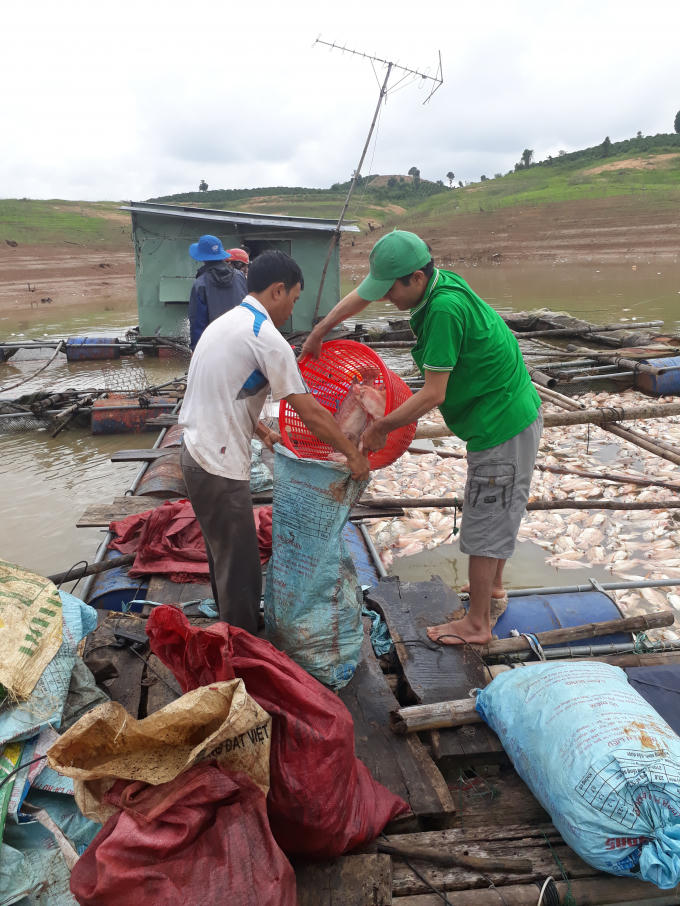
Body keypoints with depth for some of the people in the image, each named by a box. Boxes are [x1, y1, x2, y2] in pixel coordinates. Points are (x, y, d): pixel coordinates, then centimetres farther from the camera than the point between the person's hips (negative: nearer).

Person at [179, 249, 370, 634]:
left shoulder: (226, 323, 12)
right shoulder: (267, 338, -17)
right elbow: (310, 412, -16)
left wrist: (261, 431, 25)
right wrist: (353, 454, -6)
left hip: (198, 452, 10)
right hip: (220, 466, -10)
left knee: (225, 556, 25)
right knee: (240, 569, 3)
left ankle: (233, 631, 43)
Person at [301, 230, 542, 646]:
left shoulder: (444, 308, -28)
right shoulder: (436, 281, 1)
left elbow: (433, 395, -24)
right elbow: (362, 295, 15)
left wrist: (381, 427, -13)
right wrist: (318, 333, 17)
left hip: (502, 424, -10)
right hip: (515, 413, 10)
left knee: (485, 522, 2)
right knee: (500, 511, 24)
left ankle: (477, 624, 17)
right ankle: (493, 585, 44)